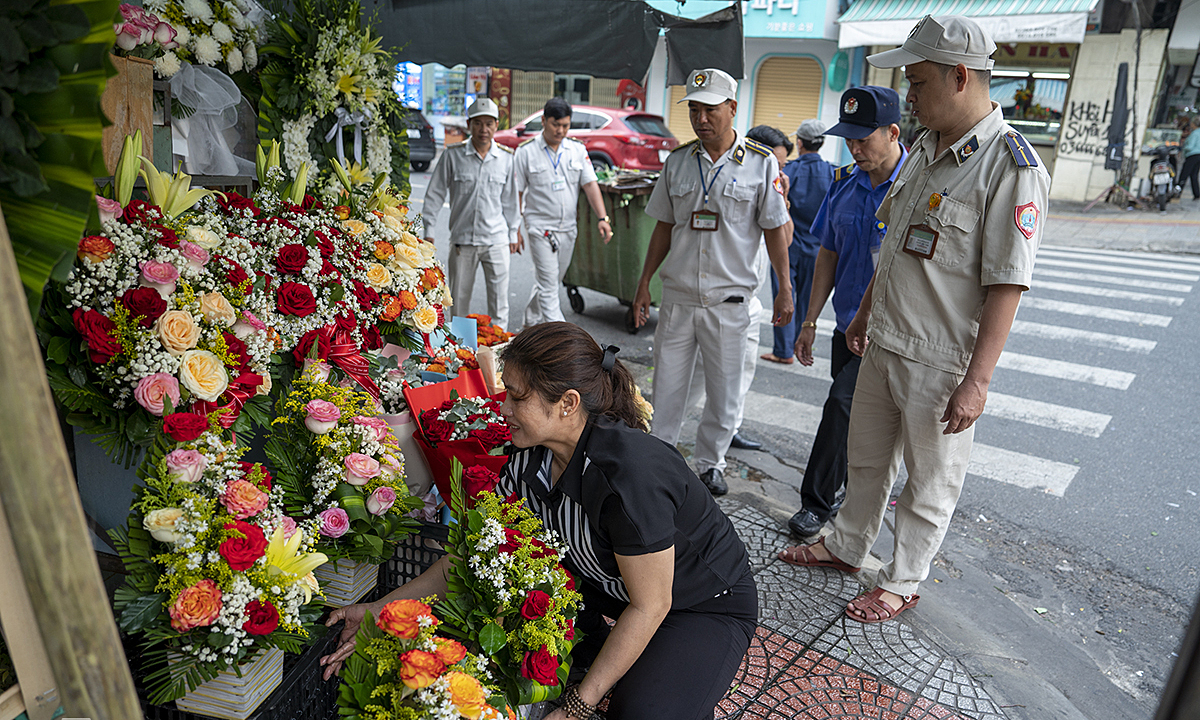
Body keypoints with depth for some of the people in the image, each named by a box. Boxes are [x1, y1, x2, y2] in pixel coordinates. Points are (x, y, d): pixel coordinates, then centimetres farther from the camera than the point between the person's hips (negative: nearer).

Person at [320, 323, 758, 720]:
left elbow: (649, 607, -27)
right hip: (610, 583, 6)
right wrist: (382, 609, -8)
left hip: (710, 605, -5)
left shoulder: (630, 474, -37)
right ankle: (590, 652, 11)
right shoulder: (530, 459, -14)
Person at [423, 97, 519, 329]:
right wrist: (428, 231, 0)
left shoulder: (506, 158, 5)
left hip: (496, 240, 1)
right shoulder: (452, 155, 0)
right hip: (462, 239, 0)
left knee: (499, 301, 1)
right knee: (459, 299, 8)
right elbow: (435, 194, 4)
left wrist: (512, 233, 15)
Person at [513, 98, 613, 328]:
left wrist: (602, 218, -13)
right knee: (548, 286, -9)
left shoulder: (578, 149, 5)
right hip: (540, 228, -4)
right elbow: (516, 194, -2)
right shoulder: (525, 152, -4)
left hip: (568, 229, 4)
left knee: (550, 282, 15)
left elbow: (590, 184, 0)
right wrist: (515, 231, -5)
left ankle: (531, 322, 35)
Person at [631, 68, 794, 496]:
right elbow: (663, 228, 12)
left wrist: (785, 289, -1)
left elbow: (775, 231, 1)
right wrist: (644, 283, 9)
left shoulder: (761, 163, -2)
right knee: (666, 386, 8)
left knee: (723, 392, 8)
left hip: (729, 300, -2)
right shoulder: (677, 161, 7)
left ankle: (710, 463, 27)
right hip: (677, 296, 2)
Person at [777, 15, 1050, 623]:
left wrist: (977, 379, -22)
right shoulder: (924, 148, 8)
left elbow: (1006, 286, -20)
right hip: (882, 344, 8)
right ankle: (846, 547, 41)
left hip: (943, 362, -8)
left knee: (930, 481, 11)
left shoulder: (1012, 167, -18)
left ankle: (902, 583, 30)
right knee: (866, 459, 21)